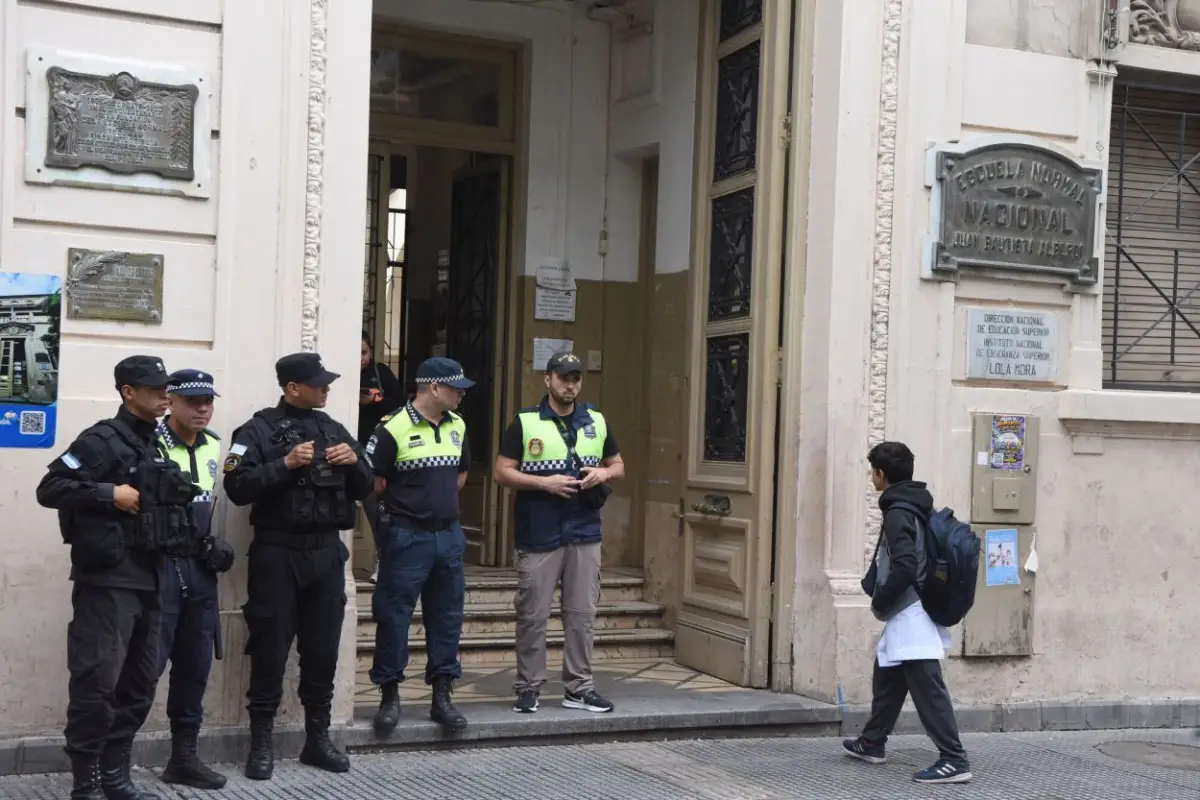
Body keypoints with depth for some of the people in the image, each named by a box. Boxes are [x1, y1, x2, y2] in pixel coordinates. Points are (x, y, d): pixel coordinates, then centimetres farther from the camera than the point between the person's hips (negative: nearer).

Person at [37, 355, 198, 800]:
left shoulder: (155, 445, 16)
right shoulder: (102, 440, -8)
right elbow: (50, 488, -16)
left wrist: (180, 498, 8)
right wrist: (109, 494, -20)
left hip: (147, 579, 9)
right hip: (107, 580, -8)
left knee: (140, 683, 11)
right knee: (97, 681, -8)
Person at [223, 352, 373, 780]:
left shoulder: (333, 429, 14)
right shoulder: (260, 430, -3)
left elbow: (363, 489, 16)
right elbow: (237, 488, -14)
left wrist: (355, 462, -4)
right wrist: (286, 464, -20)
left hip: (327, 552, 5)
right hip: (278, 553, -5)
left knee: (323, 649, 9)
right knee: (270, 649, 1)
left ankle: (318, 738, 20)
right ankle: (261, 742, 10)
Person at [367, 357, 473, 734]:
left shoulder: (457, 427, 8)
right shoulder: (394, 429, -13)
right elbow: (371, 480, -11)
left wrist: (440, 499, 12)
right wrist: (407, 502, -2)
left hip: (448, 534, 6)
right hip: (406, 537, -6)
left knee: (446, 617, 10)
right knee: (394, 617, 1)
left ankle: (442, 695, 19)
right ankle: (390, 695, 12)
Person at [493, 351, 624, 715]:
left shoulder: (596, 422, 10)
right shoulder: (525, 422, -2)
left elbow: (618, 466, 19)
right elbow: (502, 472, -3)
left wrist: (603, 473, -4)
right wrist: (544, 483, -16)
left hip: (585, 535, 4)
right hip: (539, 536, -3)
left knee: (582, 614, 7)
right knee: (533, 615, 1)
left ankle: (579, 688, 16)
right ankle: (528, 687, 11)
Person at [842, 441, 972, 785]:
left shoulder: (898, 513, -17)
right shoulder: (917, 507, 12)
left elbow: (904, 568, -26)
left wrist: (879, 602, -11)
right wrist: (880, 594, 18)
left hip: (910, 616, -10)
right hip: (911, 615, 10)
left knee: (928, 689, -9)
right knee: (886, 679, 21)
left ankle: (954, 760, -8)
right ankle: (872, 744, 34)